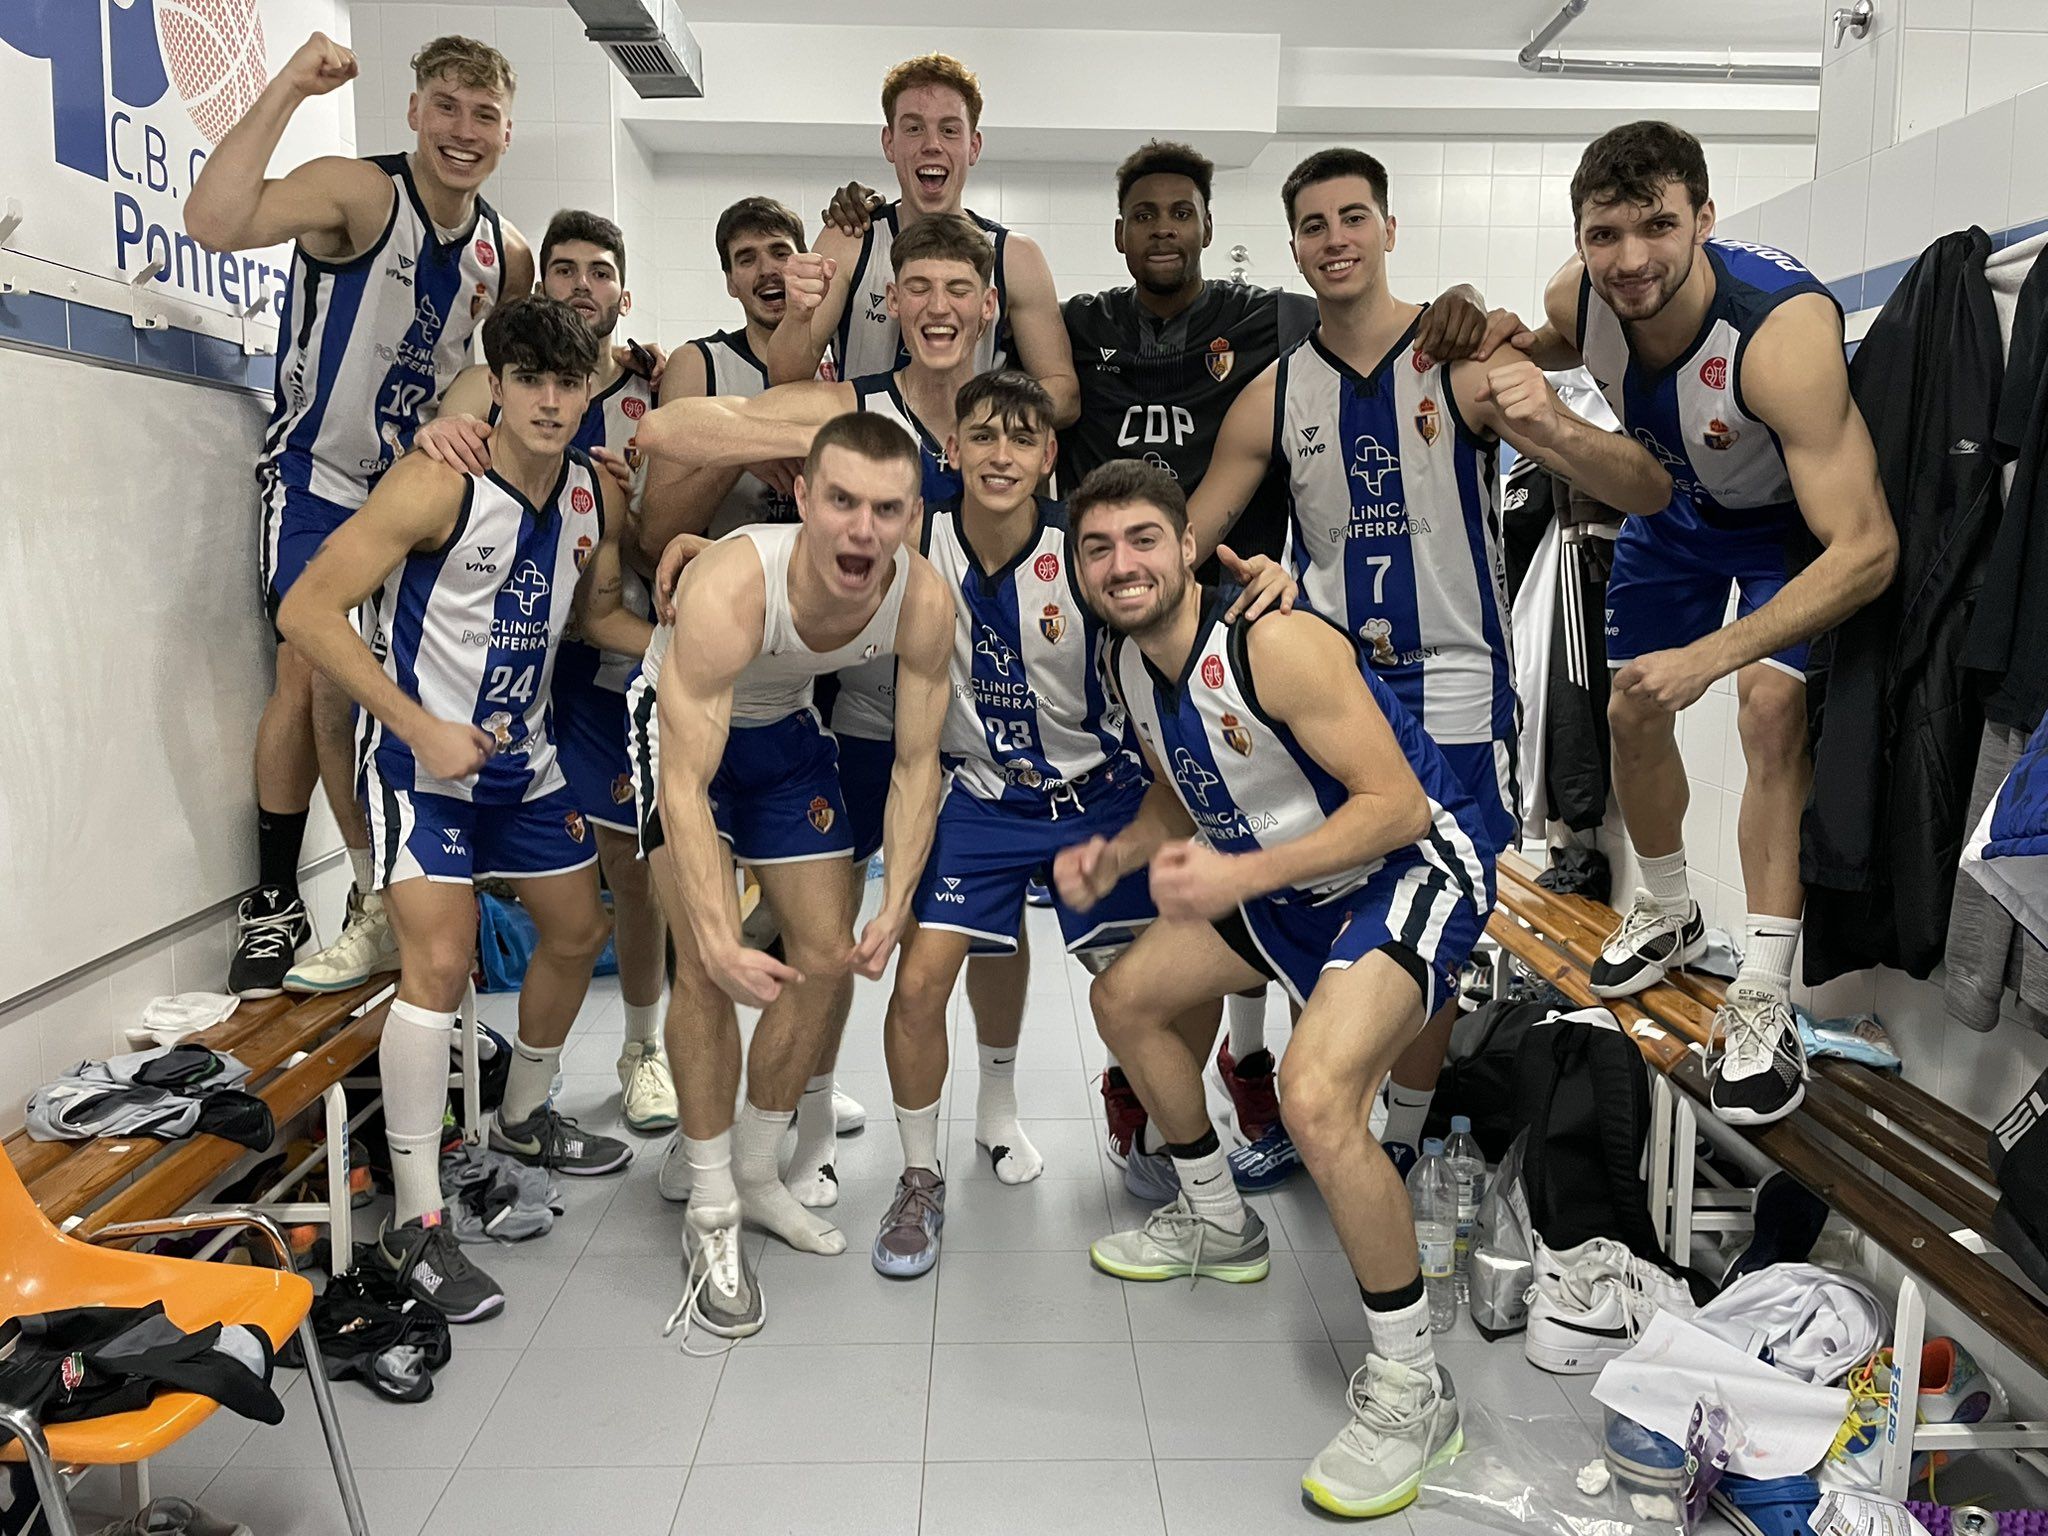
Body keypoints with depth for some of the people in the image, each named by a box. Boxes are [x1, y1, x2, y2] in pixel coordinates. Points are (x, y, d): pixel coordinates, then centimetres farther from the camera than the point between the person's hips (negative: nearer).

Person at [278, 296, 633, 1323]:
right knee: (441, 962, -16)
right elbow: (307, 611, -21)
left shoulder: (597, 494, -1)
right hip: (421, 753, -7)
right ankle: (413, 1223, -3)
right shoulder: (440, 482, -21)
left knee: (578, 932, 16)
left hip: (525, 756, 7)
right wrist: (421, 726, -23)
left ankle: (524, 1119, 41)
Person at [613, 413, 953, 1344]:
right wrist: (720, 940, -48)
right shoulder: (729, 588, -40)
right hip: (680, 721, -5)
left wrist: (896, 903, -24)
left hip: (786, 728, 5)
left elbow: (917, 763, -15)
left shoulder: (925, 602, -27)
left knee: (828, 959, 4)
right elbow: (684, 786, -39)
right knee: (708, 968, -17)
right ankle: (711, 1216, 0)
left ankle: (755, 1174, 25)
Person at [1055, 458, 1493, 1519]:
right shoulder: (1130, 662, 0)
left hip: (1415, 866, -9)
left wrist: (1240, 876, -33)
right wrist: (1118, 854, -5)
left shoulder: (1276, 643, -27)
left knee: (1314, 1094, -30)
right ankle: (1218, 1224, 36)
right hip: (1291, 881, 10)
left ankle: (1410, 1390, -8)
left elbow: (1396, 805, -26)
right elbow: (1180, 793, 15)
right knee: (1123, 996, 15)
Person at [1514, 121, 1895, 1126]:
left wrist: (1710, 655, -48)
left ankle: (1763, 1000, -14)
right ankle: (1667, 916, 32)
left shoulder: (1782, 328, -41)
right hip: (1673, 503, 5)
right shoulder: (1576, 297, -25)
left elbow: (1867, 548, -42)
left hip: (1796, 519, -5)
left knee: (1772, 704, -22)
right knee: (1632, 710, 7)